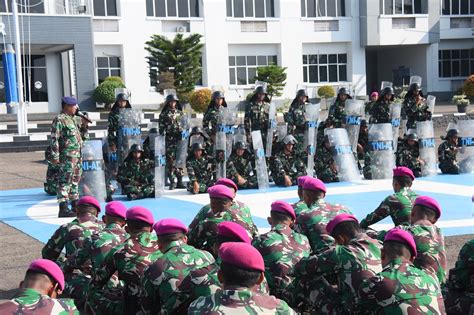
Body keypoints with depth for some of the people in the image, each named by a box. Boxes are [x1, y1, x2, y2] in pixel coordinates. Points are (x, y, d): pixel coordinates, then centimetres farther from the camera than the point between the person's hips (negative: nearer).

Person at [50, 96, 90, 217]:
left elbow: (84, 137, 27)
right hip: (66, 156, -9)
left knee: (75, 181, 15)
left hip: (77, 156, 9)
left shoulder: (72, 119, 20)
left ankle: (75, 207, 24)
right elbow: (54, 139, -14)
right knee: (65, 181, -9)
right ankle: (63, 209, -10)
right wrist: (55, 156, -19)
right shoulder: (59, 119, -8)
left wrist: (84, 125, 10)